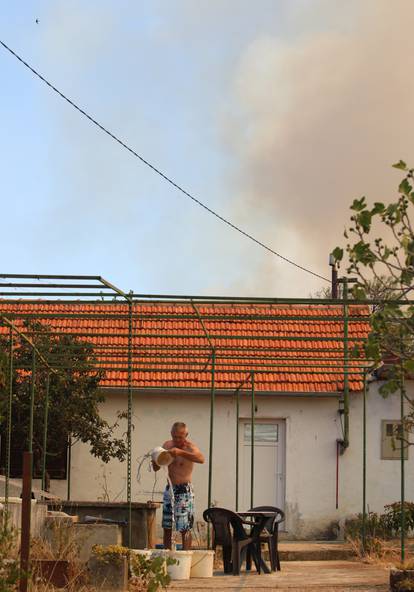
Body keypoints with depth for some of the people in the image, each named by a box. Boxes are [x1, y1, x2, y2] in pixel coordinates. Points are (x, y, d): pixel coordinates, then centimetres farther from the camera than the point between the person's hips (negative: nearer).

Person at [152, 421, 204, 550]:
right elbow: (156, 468, 13)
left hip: (184, 490, -6)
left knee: (185, 528, -9)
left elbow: (201, 459, -34)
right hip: (169, 489, 6)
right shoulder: (167, 445, 7)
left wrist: (180, 452, -42)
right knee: (167, 527, 10)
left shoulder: (189, 447, -11)